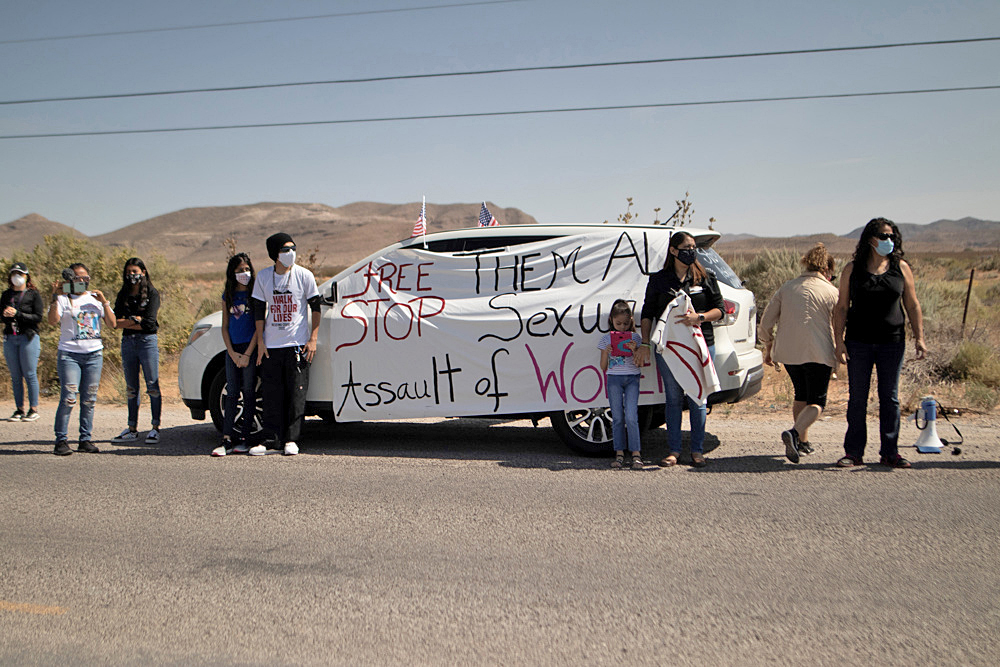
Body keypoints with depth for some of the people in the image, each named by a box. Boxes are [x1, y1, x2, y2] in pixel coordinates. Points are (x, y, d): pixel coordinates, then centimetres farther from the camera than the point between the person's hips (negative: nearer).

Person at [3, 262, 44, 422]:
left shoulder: (33, 294, 0)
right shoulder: (6, 294, 14)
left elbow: (38, 317, -7)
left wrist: (17, 314, -16)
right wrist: (5, 314, -10)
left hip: (28, 337, -4)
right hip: (10, 338, 5)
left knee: (30, 374, -5)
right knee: (15, 376, 5)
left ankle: (33, 409, 1)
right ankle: (19, 409, 10)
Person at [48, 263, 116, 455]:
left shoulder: (95, 298, 15)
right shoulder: (63, 299, 4)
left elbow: (112, 324, 6)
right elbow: (53, 320, -13)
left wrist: (104, 302, -4)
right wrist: (55, 297, -18)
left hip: (94, 354, 3)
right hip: (69, 354, -3)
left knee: (89, 400, 2)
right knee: (68, 398, -11)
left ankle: (85, 439, 8)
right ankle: (61, 440, -5)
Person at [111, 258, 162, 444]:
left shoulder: (152, 294, 0)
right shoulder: (123, 295, 13)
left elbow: (149, 322, -10)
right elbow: (116, 322, 4)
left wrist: (126, 322, -4)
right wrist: (135, 320, -7)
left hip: (147, 340, -5)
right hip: (127, 342, 5)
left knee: (152, 386, -5)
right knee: (131, 388, 8)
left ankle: (155, 428, 0)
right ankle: (132, 429, 13)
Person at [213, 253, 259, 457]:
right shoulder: (228, 296, 11)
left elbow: (259, 326, -6)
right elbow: (225, 327, 11)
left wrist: (247, 354, -9)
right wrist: (233, 354, -1)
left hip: (250, 348, -4)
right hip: (232, 350, 4)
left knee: (248, 393, 0)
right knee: (231, 394, 2)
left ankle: (245, 439, 6)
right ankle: (226, 440, 0)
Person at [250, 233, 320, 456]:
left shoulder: (304, 275, -2)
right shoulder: (263, 276, 4)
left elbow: (315, 308, 2)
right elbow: (259, 310, 9)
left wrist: (313, 339, -5)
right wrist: (260, 341, 3)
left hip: (297, 345, -2)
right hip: (271, 346, 2)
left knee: (296, 394, -2)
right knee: (272, 394, 3)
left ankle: (291, 440, 6)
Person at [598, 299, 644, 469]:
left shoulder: (634, 337, 4)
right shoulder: (607, 339, 4)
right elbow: (603, 367, 3)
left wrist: (634, 350, -18)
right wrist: (606, 352, -14)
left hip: (632, 378, -1)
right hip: (614, 378, 1)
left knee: (631, 417, -10)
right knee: (617, 418, 2)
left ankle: (636, 454, -7)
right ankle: (619, 454, 8)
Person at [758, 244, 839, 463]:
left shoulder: (786, 288, 9)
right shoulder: (831, 292, -2)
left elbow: (765, 323, 8)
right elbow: (837, 328, -5)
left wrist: (768, 349, 19)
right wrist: (839, 354, 9)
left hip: (788, 352, 5)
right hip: (818, 354, -4)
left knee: (801, 395, 23)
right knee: (816, 402, 2)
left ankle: (802, 441, 26)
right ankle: (795, 432, -23)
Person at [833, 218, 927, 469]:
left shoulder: (901, 268, 5)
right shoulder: (852, 270, 2)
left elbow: (912, 306, 9)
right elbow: (841, 308, 2)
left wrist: (919, 337, 1)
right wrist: (839, 341, -6)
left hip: (892, 343, 1)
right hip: (858, 343, -1)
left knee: (890, 397, 5)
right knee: (857, 398, 3)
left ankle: (889, 452, 13)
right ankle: (854, 452, 10)